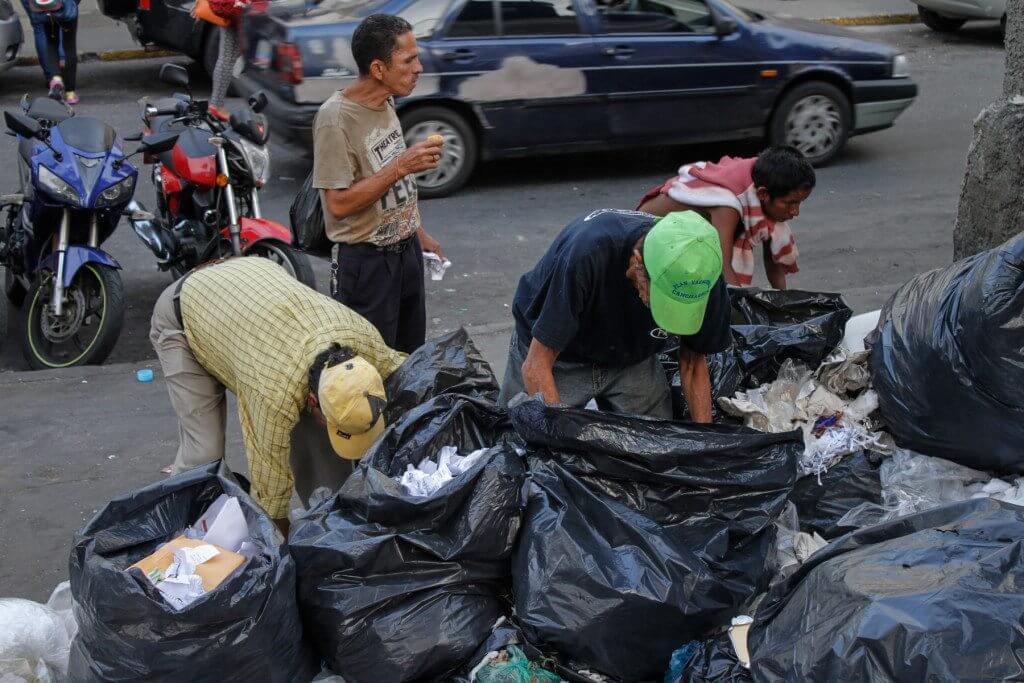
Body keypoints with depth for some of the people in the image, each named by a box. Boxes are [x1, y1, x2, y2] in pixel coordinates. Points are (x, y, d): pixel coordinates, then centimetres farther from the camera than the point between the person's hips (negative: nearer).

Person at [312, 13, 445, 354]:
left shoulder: (386, 102, 5)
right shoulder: (336, 118, -21)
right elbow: (339, 204, -24)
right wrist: (402, 166, -26)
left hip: (406, 249, 8)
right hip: (365, 261, -8)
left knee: (411, 355, 16)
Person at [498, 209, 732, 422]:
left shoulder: (704, 269, -27)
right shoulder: (585, 254, -40)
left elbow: (693, 360, -9)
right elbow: (535, 367, -33)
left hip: (633, 359, 3)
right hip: (559, 356, -3)